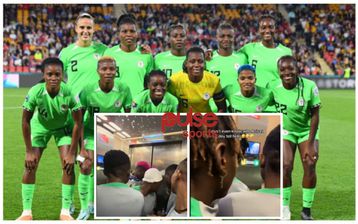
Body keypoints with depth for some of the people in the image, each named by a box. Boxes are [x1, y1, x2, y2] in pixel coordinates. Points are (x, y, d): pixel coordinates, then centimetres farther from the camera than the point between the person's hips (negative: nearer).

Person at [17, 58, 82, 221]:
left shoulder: (69, 92, -33)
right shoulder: (35, 92, -32)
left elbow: (78, 123, -22)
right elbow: (25, 120, -19)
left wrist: (72, 153, -20)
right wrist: (29, 151, -17)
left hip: (63, 127, 0)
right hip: (40, 126, 0)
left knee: (68, 165, -12)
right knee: (30, 166, -9)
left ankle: (65, 211, -2)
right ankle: (26, 212, 0)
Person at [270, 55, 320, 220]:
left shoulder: (309, 86, -21)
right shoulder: (273, 87, -18)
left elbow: (315, 115, -15)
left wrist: (310, 143, -16)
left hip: (307, 130, 0)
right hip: (285, 131, 0)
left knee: (310, 166, -11)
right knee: (286, 166, -14)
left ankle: (306, 210, 3)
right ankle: (284, 208, 2)